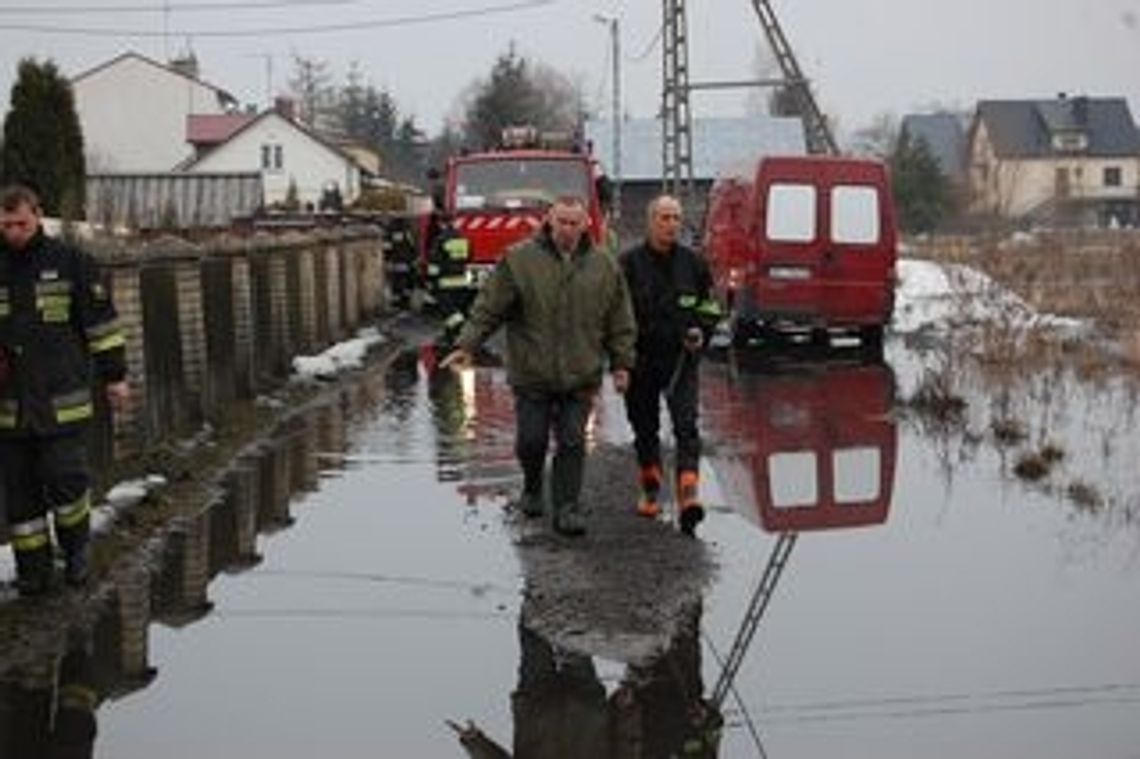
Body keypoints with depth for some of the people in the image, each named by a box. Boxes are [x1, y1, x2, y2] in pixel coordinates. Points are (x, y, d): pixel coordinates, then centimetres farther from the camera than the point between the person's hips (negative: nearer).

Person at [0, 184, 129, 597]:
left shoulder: (70, 262, 0)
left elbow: (101, 320, 3)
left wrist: (115, 376, 2)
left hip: (62, 401, -3)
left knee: (65, 480, -7)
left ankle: (76, 549, 18)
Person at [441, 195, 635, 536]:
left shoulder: (604, 266, 5)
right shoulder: (519, 259, -3)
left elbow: (620, 323, 11)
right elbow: (488, 308, -3)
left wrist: (621, 364, 9)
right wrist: (466, 346, -10)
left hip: (579, 378, 1)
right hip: (531, 374, -1)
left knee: (572, 443, -1)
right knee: (531, 441, 5)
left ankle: (567, 507, 7)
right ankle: (532, 488, 32)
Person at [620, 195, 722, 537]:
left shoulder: (693, 263, 5)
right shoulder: (629, 263, -1)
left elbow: (710, 306, 15)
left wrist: (701, 332, -4)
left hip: (681, 358, 0)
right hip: (640, 361, 0)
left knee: (686, 424, -14)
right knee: (644, 427, 13)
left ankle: (688, 498, -23)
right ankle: (650, 492, 32)